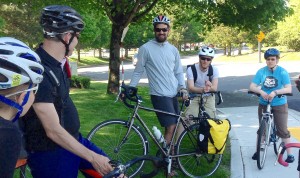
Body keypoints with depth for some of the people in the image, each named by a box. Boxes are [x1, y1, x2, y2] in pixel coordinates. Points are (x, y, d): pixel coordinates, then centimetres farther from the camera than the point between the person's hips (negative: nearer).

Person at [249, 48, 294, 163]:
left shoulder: (282, 72, -12)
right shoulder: (261, 71, -6)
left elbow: (288, 89, -20)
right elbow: (252, 86, -10)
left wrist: (275, 92, -34)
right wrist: (261, 92, -30)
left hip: (279, 105, -3)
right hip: (263, 104, 3)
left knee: (282, 130, -2)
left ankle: (289, 153, 9)